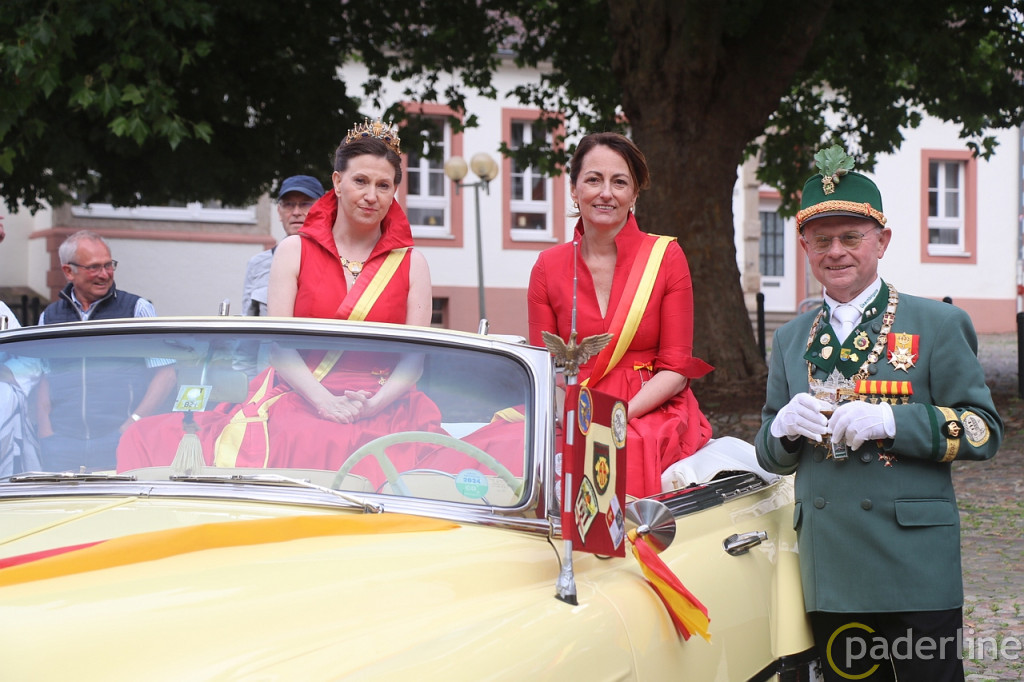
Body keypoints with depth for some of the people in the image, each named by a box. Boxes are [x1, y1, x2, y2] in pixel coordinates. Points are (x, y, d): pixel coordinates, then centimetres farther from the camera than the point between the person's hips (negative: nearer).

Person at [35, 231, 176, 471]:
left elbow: (165, 374, 2)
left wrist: (133, 423, -9)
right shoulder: (49, 316, 16)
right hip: (62, 443, 2)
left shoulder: (138, 309, 6)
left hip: (118, 442, -2)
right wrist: (44, 428, 2)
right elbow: (43, 380, 19)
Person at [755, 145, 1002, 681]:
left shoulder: (938, 325, 3)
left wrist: (892, 422, -17)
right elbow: (771, 456, 17)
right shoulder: (791, 339, 15)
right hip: (830, 572, 4)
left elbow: (983, 430, -2)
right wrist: (786, 427, -7)